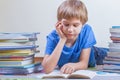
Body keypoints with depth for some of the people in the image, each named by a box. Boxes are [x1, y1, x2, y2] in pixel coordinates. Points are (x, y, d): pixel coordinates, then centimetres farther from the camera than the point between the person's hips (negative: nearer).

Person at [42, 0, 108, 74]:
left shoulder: (86, 31, -19)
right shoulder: (53, 37, -21)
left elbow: (84, 63, -17)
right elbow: (47, 69, -32)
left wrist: (73, 65, -41)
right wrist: (62, 40, -34)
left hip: (87, 73, -1)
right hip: (62, 74, 1)